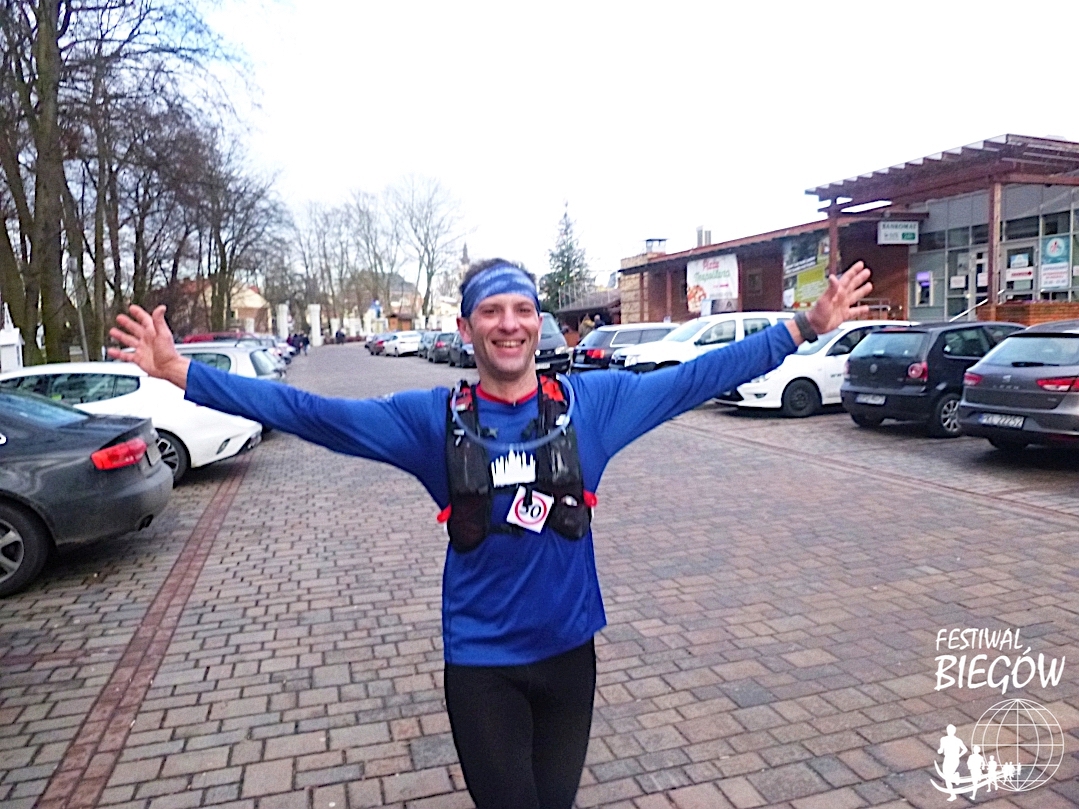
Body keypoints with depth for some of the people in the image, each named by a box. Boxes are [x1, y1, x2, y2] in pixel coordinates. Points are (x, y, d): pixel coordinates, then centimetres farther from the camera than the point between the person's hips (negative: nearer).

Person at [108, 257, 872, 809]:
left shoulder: (592, 400, -7)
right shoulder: (432, 418, -9)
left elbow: (698, 378, -3)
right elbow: (310, 414, -9)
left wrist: (803, 328, -3)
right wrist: (182, 372, -12)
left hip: (569, 648, 2)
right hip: (481, 660, -1)